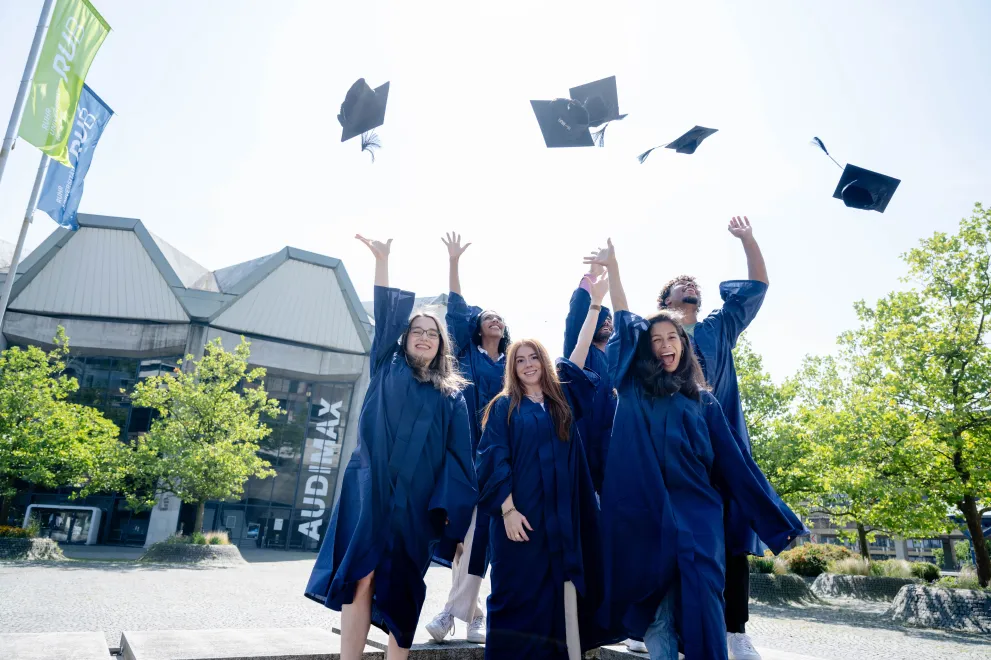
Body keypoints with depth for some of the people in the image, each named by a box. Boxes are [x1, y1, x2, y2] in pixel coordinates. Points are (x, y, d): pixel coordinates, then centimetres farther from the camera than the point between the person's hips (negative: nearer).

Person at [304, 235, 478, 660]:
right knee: (361, 578, -8)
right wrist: (381, 259, -1)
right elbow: (384, 316, 5)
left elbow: (458, 451, 5)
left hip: (417, 500, 1)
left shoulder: (451, 396, 11)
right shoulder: (386, 371, 12)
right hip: (371, 490, 0)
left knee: (402, 589, 4)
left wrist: (450, 504, -4)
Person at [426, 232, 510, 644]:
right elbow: (456, 312, 3)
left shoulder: (514, 363, 18)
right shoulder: (468, 356, 10)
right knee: (466, 528, -6)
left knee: (478, 531, -2)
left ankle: (454, 611, 6)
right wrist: (454, 262, -3)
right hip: (469, 450, -2)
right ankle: (473, 613, 5)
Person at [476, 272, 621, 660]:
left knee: (560, 593, 5)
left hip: (561, 514, 3)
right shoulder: (504, 406, 3)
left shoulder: (562, 398, 12)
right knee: (518, 594, 1)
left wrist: (596, 304, 7)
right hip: (519, 511, -3)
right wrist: (507, 508, -14)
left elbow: (578, 354, 9)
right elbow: (494, 459, -5)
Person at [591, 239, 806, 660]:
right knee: (655, 610, 3)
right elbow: (624, 324, 8)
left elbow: (733, 464, 10)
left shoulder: (703, 402, 11)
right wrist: (611, 267, 9)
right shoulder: (633, 389, 9)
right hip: (646, 515, 0)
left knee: (701, 605, -10)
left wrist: (778, 521, 8)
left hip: (696, 514, 0)